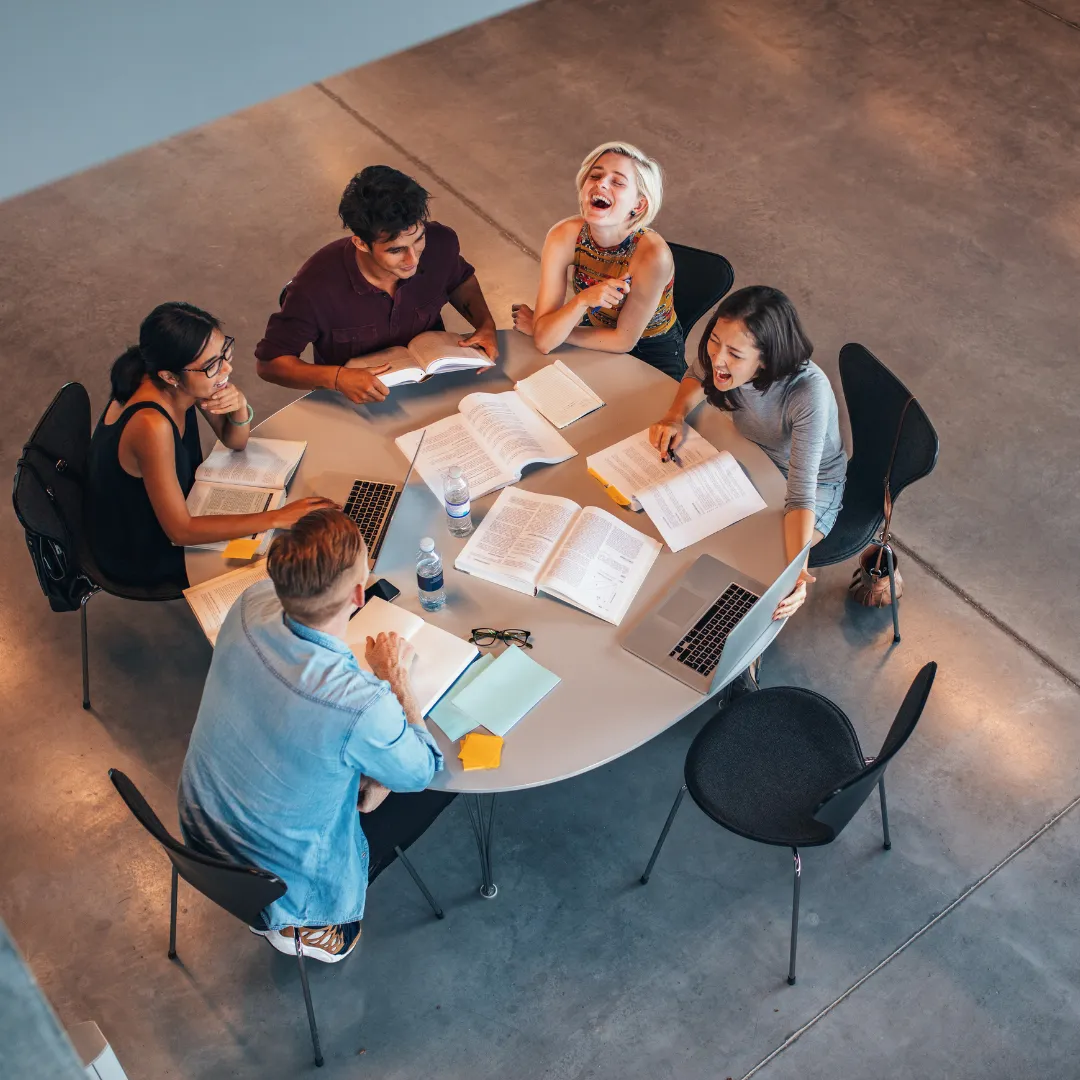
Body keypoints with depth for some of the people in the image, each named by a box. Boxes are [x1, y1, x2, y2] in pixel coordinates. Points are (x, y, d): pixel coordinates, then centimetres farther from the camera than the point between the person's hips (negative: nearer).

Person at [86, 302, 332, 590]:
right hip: (139, 556, -7)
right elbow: (180, 531, -32)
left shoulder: (185, 382, -17)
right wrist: (276, 518, -34)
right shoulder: (152, 426, -39)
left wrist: (239, 405, -24)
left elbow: (235, 442, -1)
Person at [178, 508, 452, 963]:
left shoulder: (251, 606, -21)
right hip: (285, 880, -6)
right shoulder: (363, 707, -38)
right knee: (439, 786, 11)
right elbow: (420, 771, -15)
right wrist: (395, 676, -5)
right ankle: (298, 922, 16)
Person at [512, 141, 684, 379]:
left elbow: (623, 340, -20)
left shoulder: (652, 254, -32)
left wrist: (545, 328, -15)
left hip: (653, 357, -3)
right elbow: (544, 341, -23)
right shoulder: (564, 236, -20)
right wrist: (582, 300, -40)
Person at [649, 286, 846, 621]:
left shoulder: (810, 394, -41)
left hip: (816, 483, -5)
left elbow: (801, 492, -39)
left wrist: (797, 571, -53)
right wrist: (676, 415, -20)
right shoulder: (722, 355, -26)